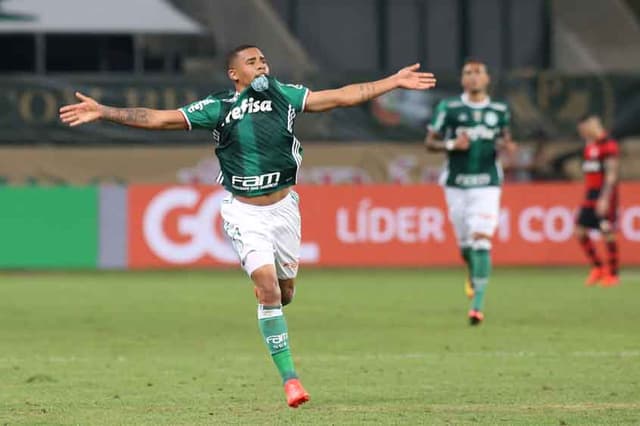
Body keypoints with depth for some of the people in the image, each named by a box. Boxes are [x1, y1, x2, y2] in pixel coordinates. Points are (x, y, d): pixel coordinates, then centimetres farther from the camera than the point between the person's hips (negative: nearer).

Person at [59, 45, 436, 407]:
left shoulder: (284, 96, 0)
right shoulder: (218, 108, -7)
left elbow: (342, 97, 2)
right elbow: (158, 118, -8)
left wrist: (394, 82, 0)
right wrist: (103, 112, -15)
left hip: (283, 206, 3)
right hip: (245, 213, -3)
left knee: (285, 291, 8)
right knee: (268, 288, -16)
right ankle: (290, 378, -12)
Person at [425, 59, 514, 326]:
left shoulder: (499, 111, 4)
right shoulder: (449, 108, -2)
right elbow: (429, 142, 3)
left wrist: (506, 145, -2)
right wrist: (451, 145, -16)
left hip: (487, 185, 0)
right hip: (456, 185, 1)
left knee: (481, 243, -14)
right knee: (464, 244, 9)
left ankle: (478, 305, -15)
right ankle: (472, 274, 46)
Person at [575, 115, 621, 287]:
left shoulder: (608, 145, -11)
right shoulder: (590, 147, 16)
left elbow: (612, 175, -16)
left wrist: (604, 199, -22)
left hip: (605, 196, -9)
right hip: (590, 196, 9)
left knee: (608, 234, -5)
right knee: (580, 231, 4)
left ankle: (613, 274, 2)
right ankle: (597, 267, 15)